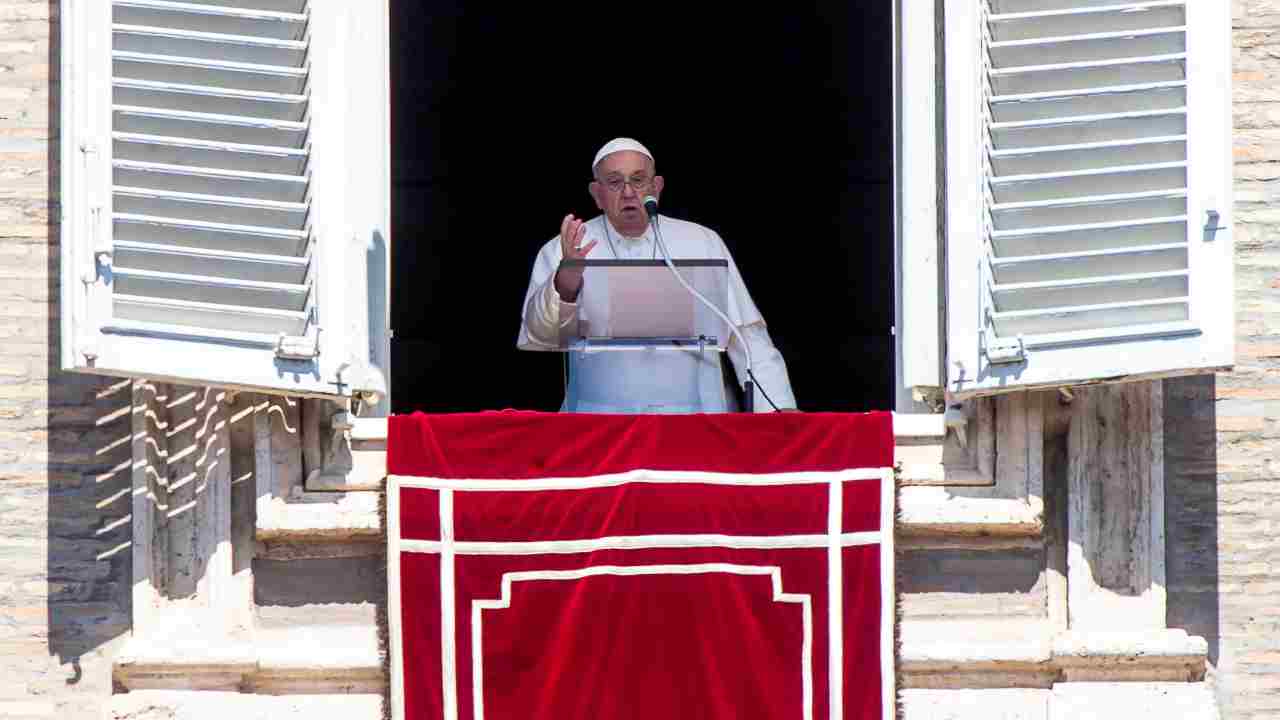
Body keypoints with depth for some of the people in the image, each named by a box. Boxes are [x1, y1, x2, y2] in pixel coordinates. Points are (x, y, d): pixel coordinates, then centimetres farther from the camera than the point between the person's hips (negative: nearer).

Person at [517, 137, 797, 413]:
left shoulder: (703, 243, 10)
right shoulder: (562, 252, 6)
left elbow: (747, 336, 10)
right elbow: (539, 337, -7)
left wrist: (778, 408, -1)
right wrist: (564, 285, -26)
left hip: (695, 412, 1)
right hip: (600, 417, -1)